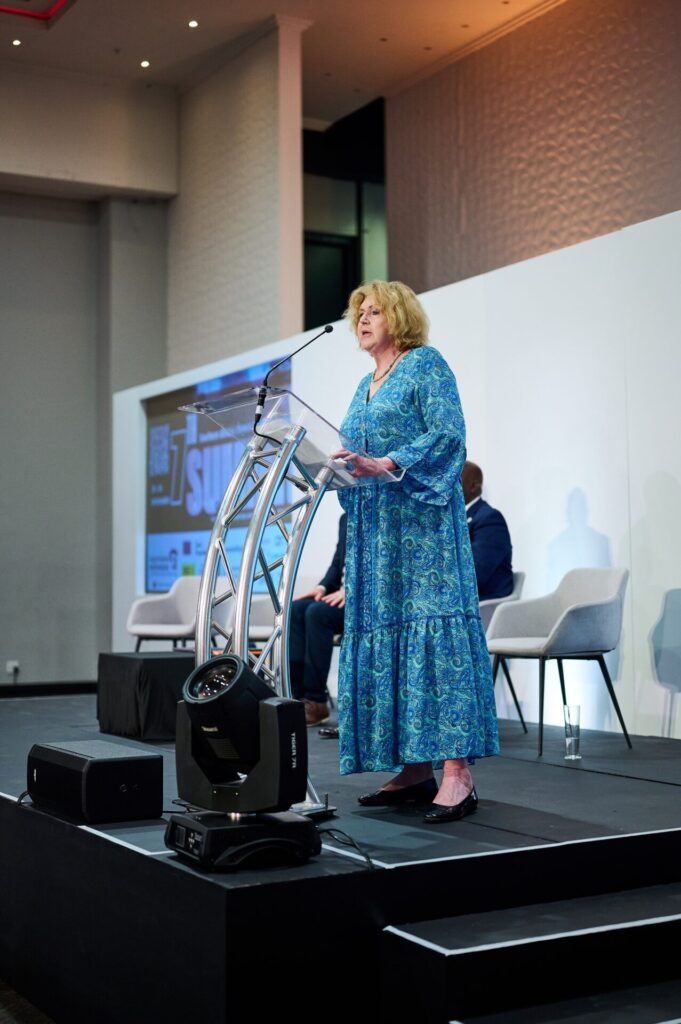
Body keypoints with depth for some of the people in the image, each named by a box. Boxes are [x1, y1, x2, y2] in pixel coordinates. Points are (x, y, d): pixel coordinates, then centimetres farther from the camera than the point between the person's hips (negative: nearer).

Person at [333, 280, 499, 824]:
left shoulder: (426, 364, 0)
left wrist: (383, 465, -23)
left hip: (421, 519, -8)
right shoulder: (365, 387, 23)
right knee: (381, 635, 2)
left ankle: (457, 773, -17)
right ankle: (415, 769, 6)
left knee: (432, 630, -15)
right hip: (373, 528, 8)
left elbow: (448, 434, -13)